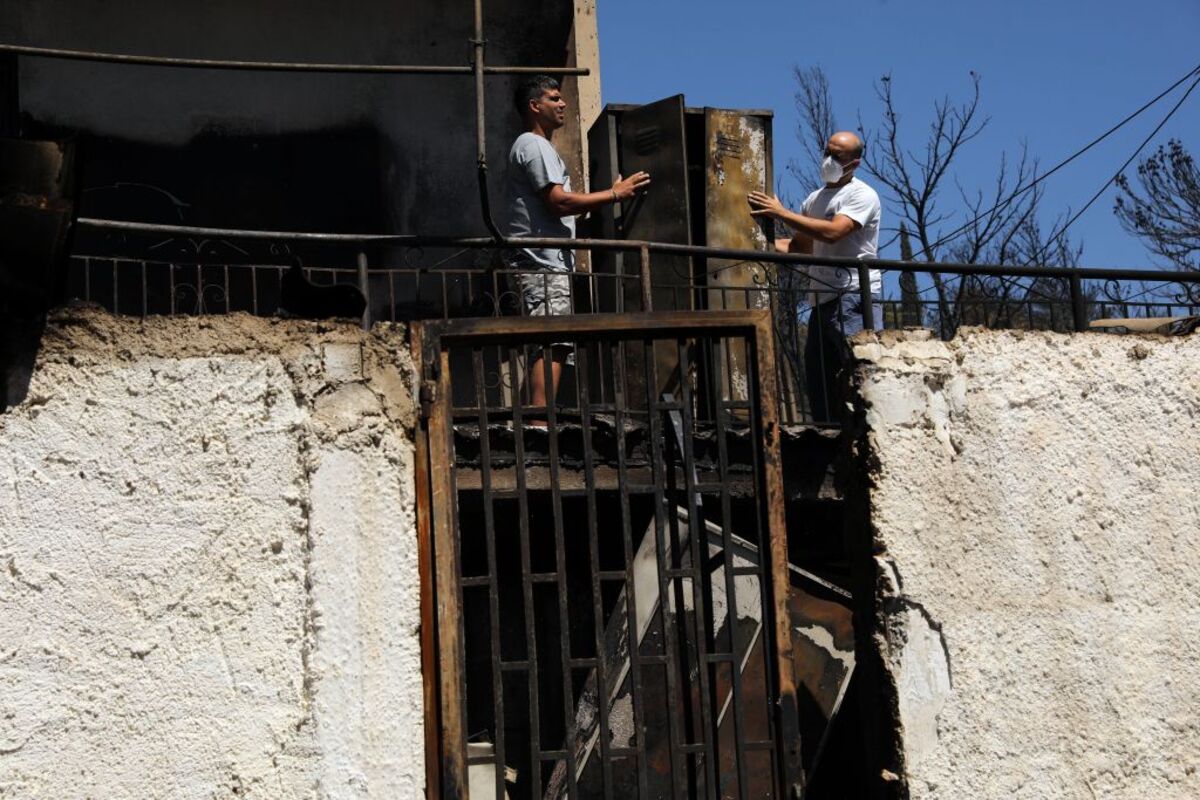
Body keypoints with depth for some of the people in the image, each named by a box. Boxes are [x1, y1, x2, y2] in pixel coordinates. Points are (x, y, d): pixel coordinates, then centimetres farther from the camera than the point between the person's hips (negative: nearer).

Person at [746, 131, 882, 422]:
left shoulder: (862, 195, -4)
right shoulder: (815, 199, 21)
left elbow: (832, 232, -20)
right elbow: (799, 246, 27)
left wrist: (781, 213, -16)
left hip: (854, 297, -8)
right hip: (822, 299, 8)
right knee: (818, 379, 6)